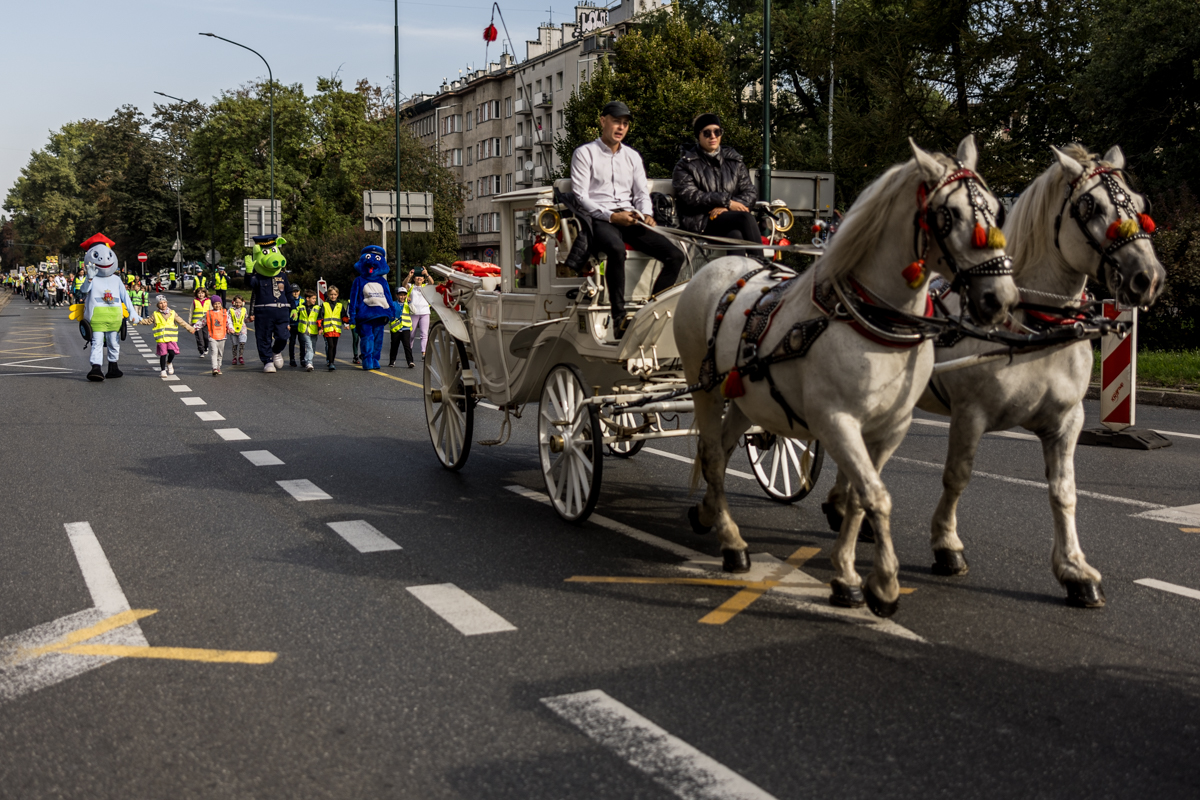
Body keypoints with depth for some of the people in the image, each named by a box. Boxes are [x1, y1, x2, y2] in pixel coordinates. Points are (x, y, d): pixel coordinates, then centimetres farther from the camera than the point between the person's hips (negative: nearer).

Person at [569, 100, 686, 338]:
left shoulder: (632, 156, 23)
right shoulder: (585, 153, 6)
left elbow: (642, 192, 20)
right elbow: (580, 196, -3)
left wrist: (646, 214, -4)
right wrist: (611, 216, -16)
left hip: (630, 219, 6)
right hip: (598, 220, -6)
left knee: (676, 256, -15)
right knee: (616, 249, -41)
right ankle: (619, 318, -38)